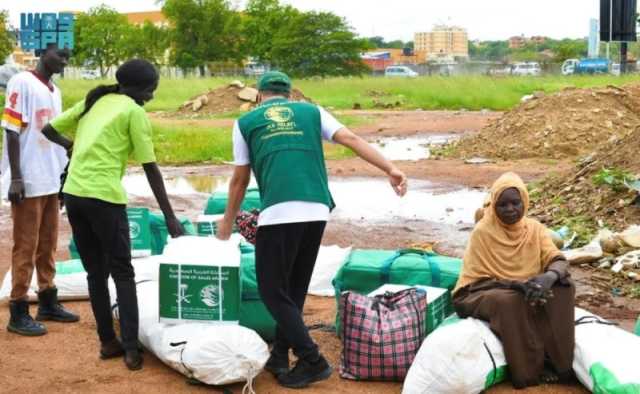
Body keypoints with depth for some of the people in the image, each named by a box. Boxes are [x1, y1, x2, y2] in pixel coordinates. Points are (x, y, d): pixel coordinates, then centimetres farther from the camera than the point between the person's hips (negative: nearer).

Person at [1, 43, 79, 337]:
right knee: (26, 247, -2)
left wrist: (63, 176, 18)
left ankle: (48, 302, 23)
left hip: (52, 182, 8)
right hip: (28, 182, -8)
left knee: (48, 245, 13)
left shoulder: (55, 91, 14)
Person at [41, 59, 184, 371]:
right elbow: (150, 168, -5)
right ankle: (131, 349, 1)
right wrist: (169, 217, -3)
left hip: (73, 195, 6)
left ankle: (108, 342, 20)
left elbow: (49, 129, 21)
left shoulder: (93, 102, 15)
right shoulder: (134, 112, -2)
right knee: (123, 273, 4)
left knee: (96, 273, 15)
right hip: (104, 197, -6)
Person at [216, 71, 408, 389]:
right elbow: (352, 140, 8)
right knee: (294, 287, 18)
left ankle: (312, 361, -1)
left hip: (278, 213, -4)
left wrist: (227, 222, 33)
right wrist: (390, 169, 3)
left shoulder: (246, 123, 16)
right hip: (317, 211, 4)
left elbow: (240, 180, 20)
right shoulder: (311, 112, 21)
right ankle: (280, 357, 23)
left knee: (273, 290, 6)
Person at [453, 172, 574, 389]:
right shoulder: (483, 231, -12)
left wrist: (549, 276, -35)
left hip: (522, 292, 5)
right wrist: (517, 284, -30)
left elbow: (558, 260, -10)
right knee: (509, 301, -37)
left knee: (562, 288, -21)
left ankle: (557, 360, -19)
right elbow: (478, 280, -15)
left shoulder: (534, 228, 2)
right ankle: (532, 370, -25)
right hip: (482, 296, -5)